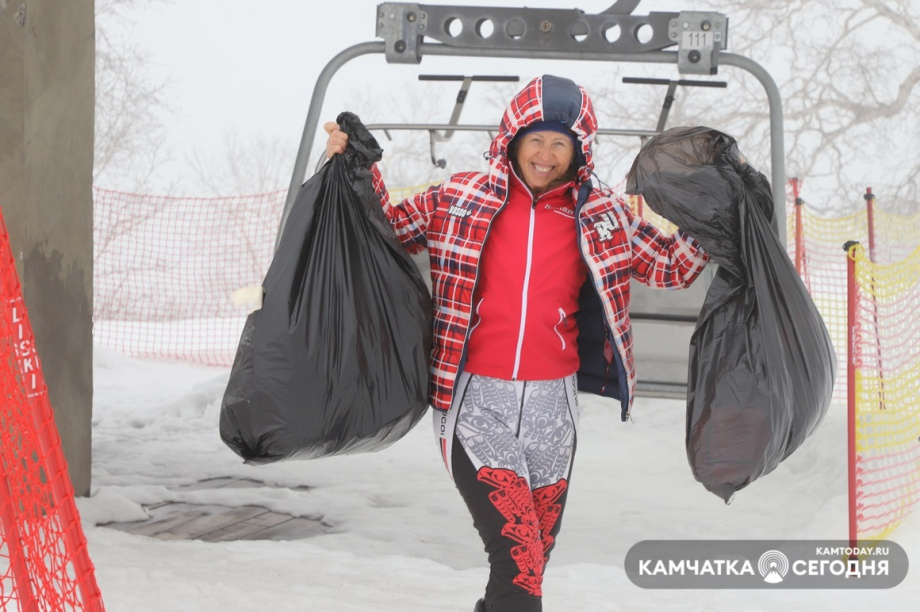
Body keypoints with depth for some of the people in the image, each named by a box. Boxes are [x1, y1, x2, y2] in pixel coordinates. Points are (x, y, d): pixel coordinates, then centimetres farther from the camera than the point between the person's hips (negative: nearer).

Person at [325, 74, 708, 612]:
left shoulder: (602, 217, 4)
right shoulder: (461, 199, 1)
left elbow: (674, 265, 9)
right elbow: (389, 227, 12)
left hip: (552, 406, 3)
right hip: (476, 402, -3)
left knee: (533, 558, 13)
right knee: (519, 558, -20)